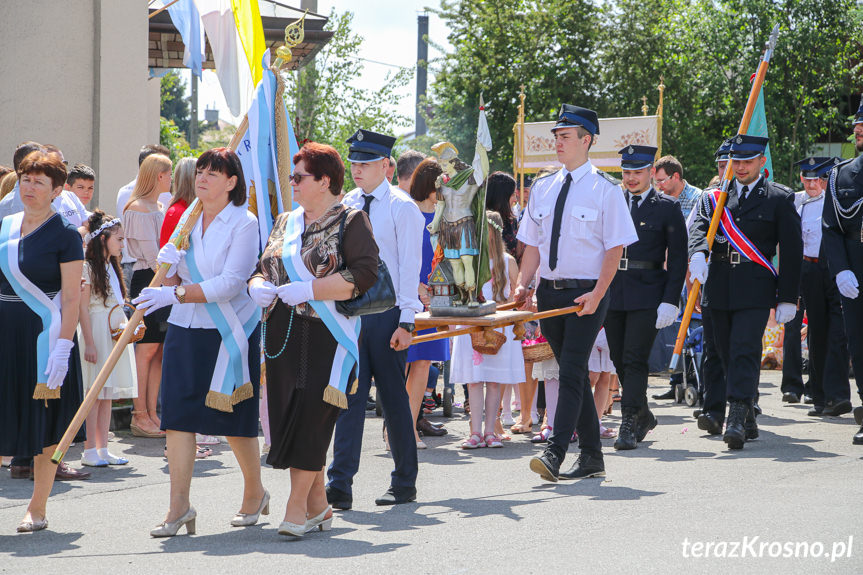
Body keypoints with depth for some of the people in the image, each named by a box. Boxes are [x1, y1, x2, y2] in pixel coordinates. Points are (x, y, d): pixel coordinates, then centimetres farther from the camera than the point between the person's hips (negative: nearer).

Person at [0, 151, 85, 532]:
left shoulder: (65, 235, -6)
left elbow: (72, 299, -10)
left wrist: (62, 349, -17)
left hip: (44, 336, -5)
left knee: (45, 424, 1)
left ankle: (37, 509, 10)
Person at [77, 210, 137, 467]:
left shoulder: (112, 267, 17)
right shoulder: (88, 267, -10)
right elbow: (82, 308, -13)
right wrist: (89, 343, -17)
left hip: (115, 334, 8)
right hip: (96, 332, -8)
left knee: (107, 394, 8)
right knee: (94, 393, -6)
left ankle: (102, 448, 11)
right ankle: (89, 451, -3)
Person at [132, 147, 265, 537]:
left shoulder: (244, 223, -8)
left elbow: (230, 284, -18)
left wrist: (175, 294, -23)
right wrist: (168, 263, -5)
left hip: (230, 331, -5)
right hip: (185, 330, 5)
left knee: (234, 417, 4)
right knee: (178, 413, -4)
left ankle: (255, 493, 25)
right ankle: (179, 506, -3)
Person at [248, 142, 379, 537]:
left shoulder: (350, 222, -2)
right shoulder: (285, 223, 18)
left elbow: (363, 275, -14)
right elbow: (264, 268, 22)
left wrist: (307, 290, -19)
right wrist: (258, 286, -3)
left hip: (328, 337, -7)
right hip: (283, 335, 7)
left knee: (312, 415, -12)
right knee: (287, 415, 4)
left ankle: (297, 505, -7)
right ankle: (317, 506, 13)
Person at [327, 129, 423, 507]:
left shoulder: (402, 207, -5)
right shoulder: (346, 205, 10)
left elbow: (410, 265, -7)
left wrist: (406, 321, -12)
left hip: (387, 312, -4)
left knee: (394, 397, 5)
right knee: (350, 395, -3)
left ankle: (404, 484, 17)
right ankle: (339, 487, -7)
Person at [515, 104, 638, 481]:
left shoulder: (604, 190, -5)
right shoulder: (543, 188, 11)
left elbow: (615, 247, -8)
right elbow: (533, 243, 14)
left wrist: (597, 294, -17)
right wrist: (524, 285, 0)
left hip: (586, 293, -6)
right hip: (549, 291, 6)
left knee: (572, 373, -13)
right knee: (573, 375, 11)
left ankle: (555, 454, -19)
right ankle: (591, 457, 18)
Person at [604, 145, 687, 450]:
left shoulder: (668, 208, 1)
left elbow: (677, 259, -1)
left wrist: (670, 301, -10)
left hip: (647, 296, -4)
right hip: (612, 293, 4)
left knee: (635, 359, -10)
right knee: (619, 360, 8)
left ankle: (629, 425, -9)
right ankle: (643, 416, 26)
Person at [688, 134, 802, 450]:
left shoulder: (779, 198, 3)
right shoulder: (714, 197, 14)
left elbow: (791, 251, 2)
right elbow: (700, 226, -2)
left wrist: (788, 298, -3)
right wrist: (698, 253, -25)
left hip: (755, 289, -4)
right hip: (720, 287, 4)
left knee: (744, 351, -15)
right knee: (728, 354, 9)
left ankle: (737, 420, -21)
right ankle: (748, 421, 19)